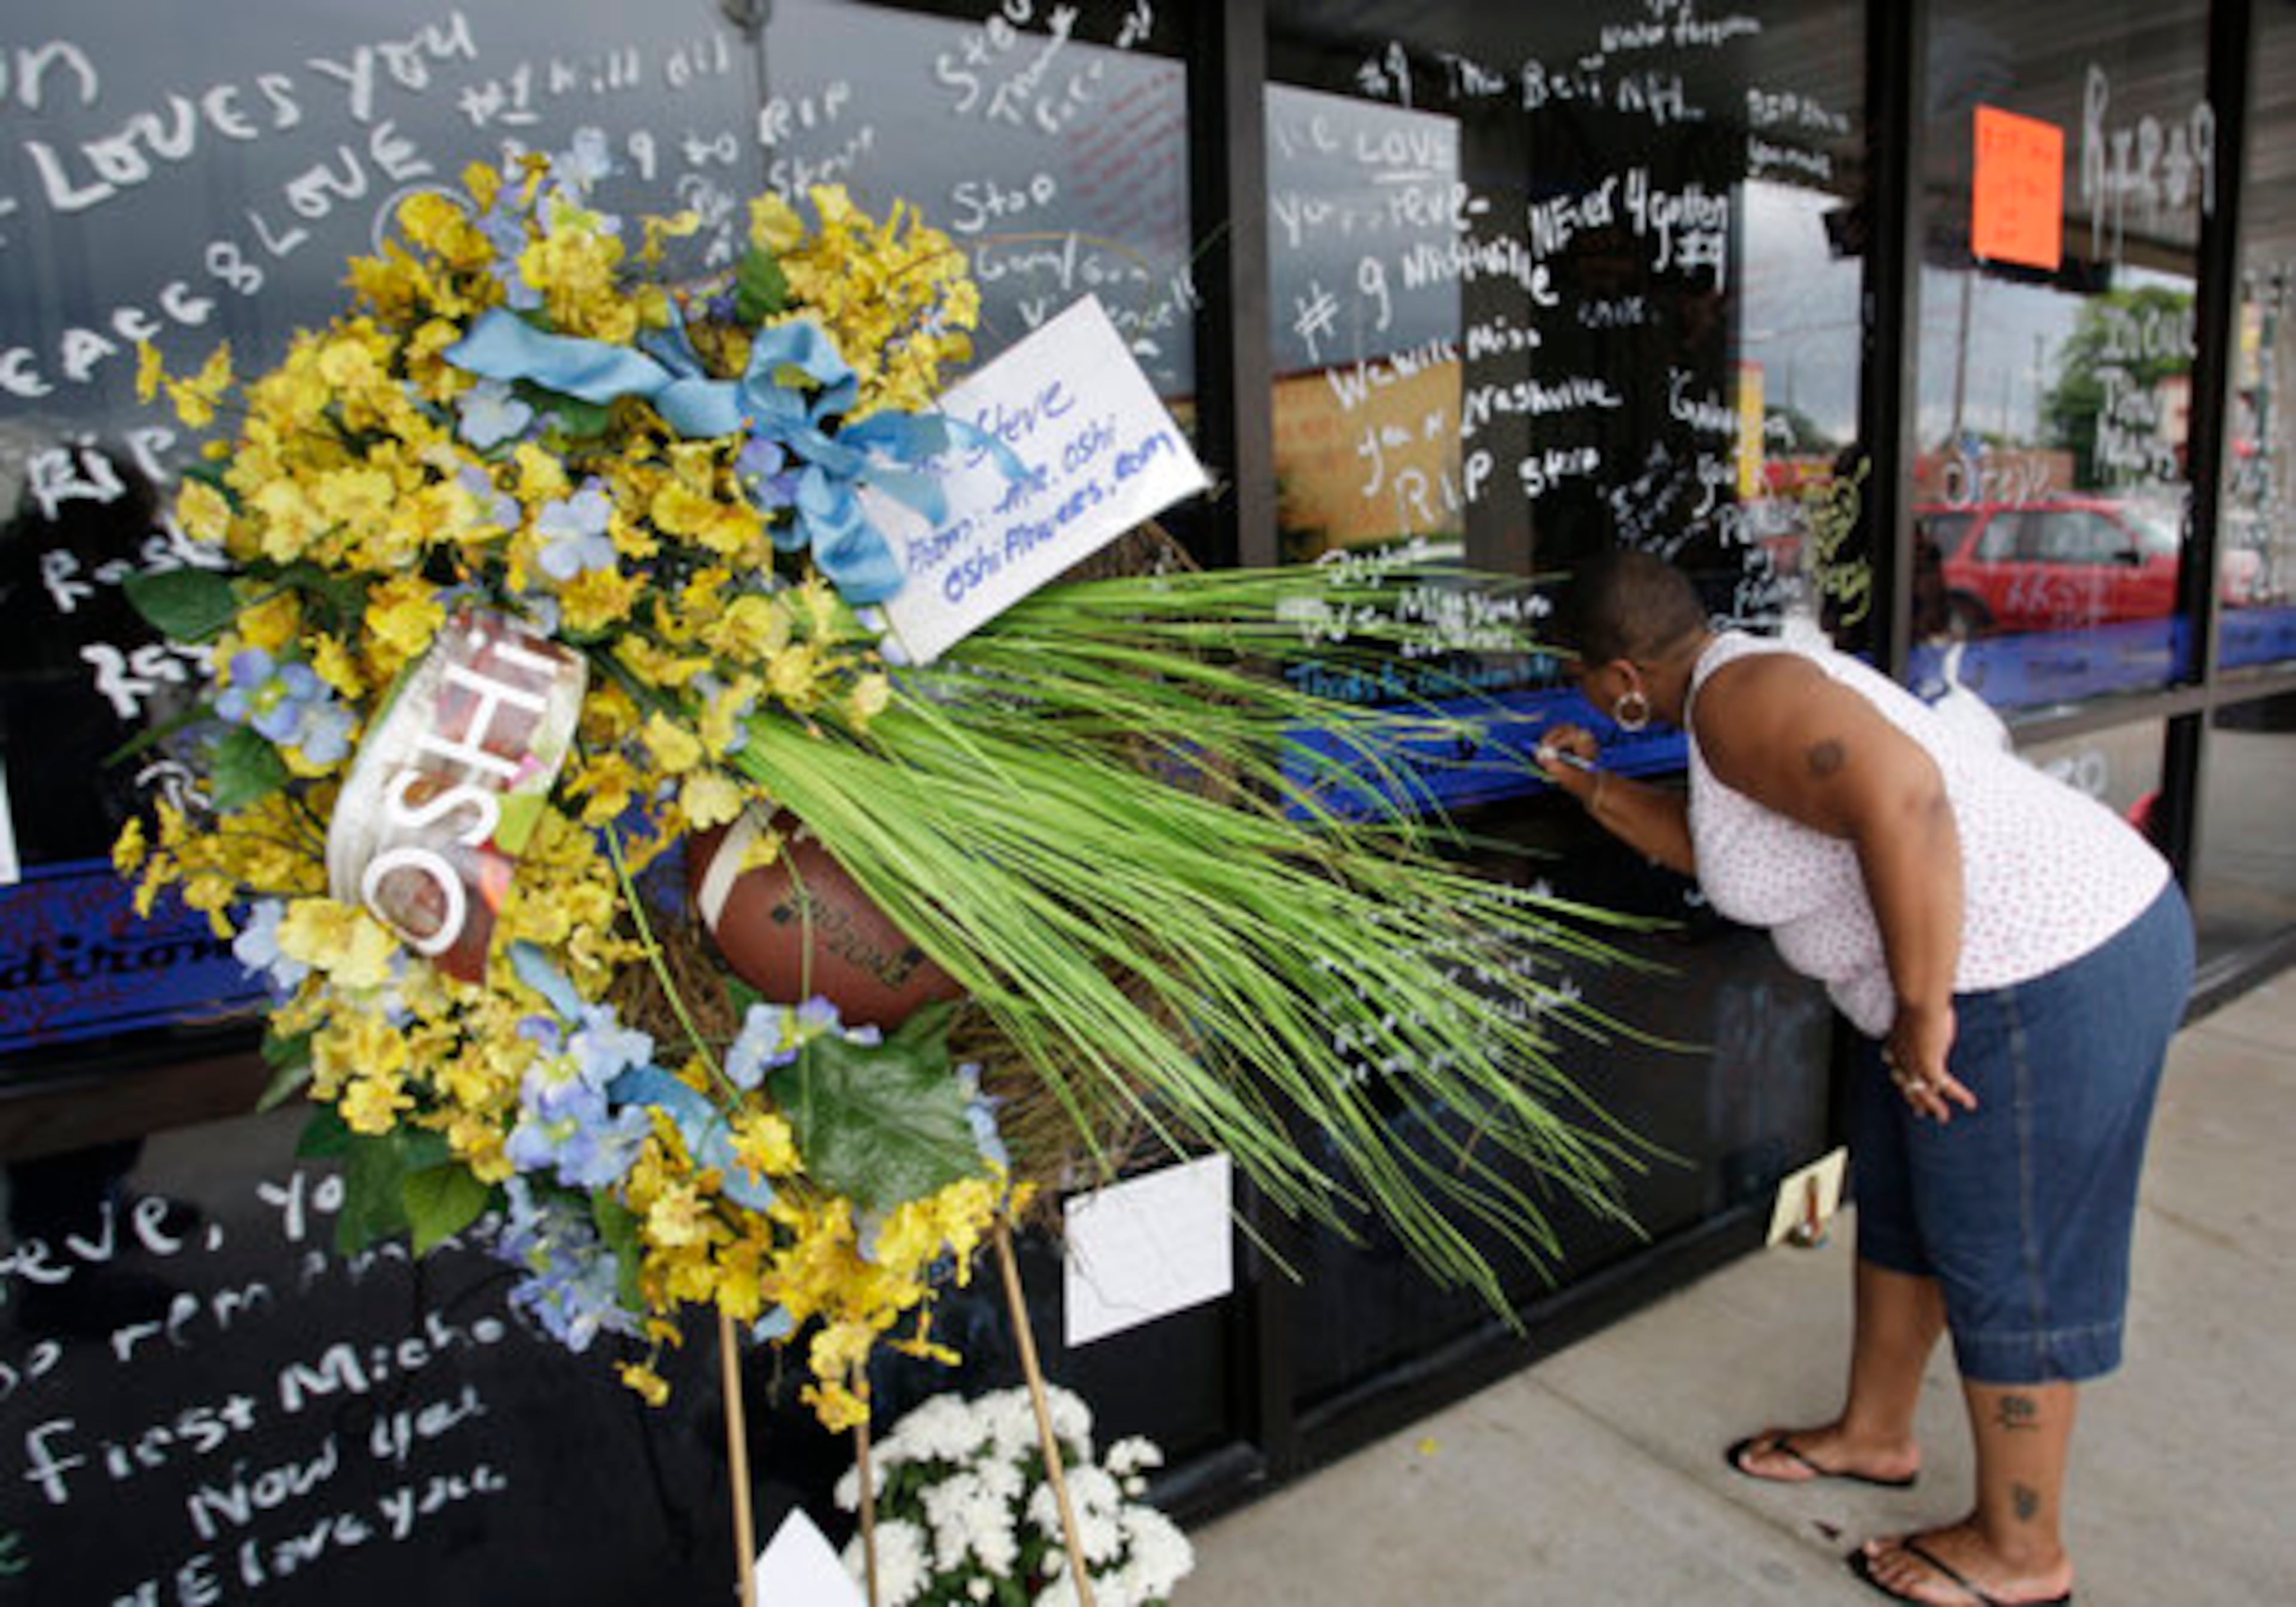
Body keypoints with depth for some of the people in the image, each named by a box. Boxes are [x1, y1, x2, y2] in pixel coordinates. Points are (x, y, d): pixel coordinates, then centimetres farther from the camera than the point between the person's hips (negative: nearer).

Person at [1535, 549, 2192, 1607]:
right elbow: (1734, 850, 24)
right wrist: (1594, 788, 22)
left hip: (2048, 980, -11)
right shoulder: (1739, 682, 11)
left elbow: (1899, 796, -37)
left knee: (2004, 1263, 6)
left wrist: (1922, 1008, -30)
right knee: (1899, 1208, 22)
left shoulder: (1738, 696, -21)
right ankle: (1874, 1434, 43)